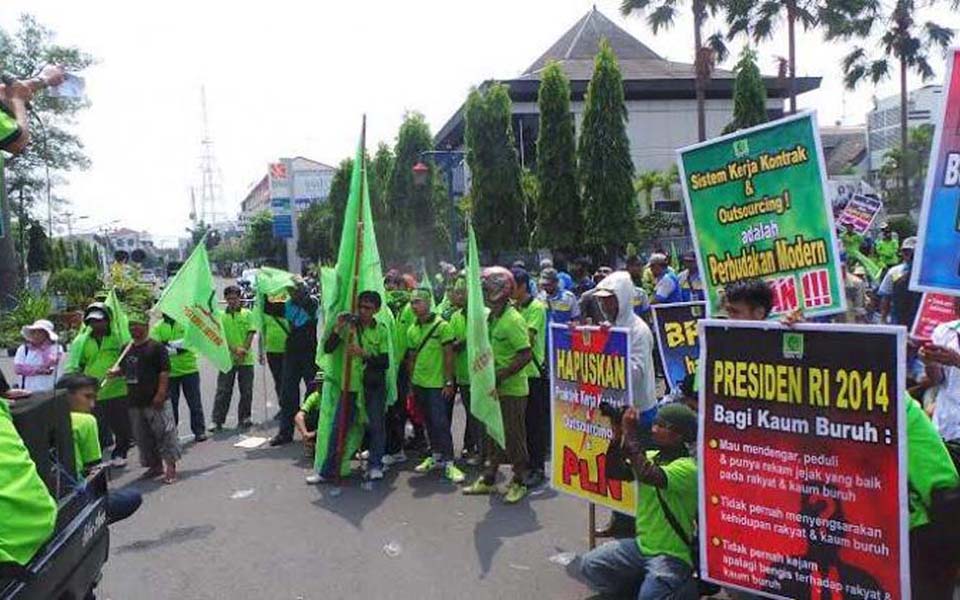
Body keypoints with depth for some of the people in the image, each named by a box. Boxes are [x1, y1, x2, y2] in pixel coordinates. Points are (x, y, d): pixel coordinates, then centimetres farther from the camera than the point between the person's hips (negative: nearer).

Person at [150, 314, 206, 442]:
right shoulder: (157, 327, 4)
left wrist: (168, 344, -16)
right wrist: (177, 349, -19)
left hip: (189, 369, -1)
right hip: (169, 373, 1)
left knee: (195, 402, 4)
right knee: (171, 404, 6)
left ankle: (199, 431, 12)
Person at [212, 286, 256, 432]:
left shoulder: (247, 314, 5)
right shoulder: (221, 316, 5)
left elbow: (251, 333, 0)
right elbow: (221, 337, -1)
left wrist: (244, 349, -13)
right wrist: (234, 350, -13)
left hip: (246, 359, 1)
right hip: (228, 359, 0)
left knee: (246, 391, 6)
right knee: (223, 390, -1)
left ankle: (244, 419, 18)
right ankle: (217, 421, 3)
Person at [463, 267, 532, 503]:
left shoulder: (513, 319, -19)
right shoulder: (490, 317, 8)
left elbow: (526, 354, -23)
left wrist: (501, 375, -24)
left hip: (512, 389, -8)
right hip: (494, 388, 8)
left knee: (514, 437, 3)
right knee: (493, 435, 16)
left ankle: (518, 482, 17)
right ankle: (488, 479, 27)